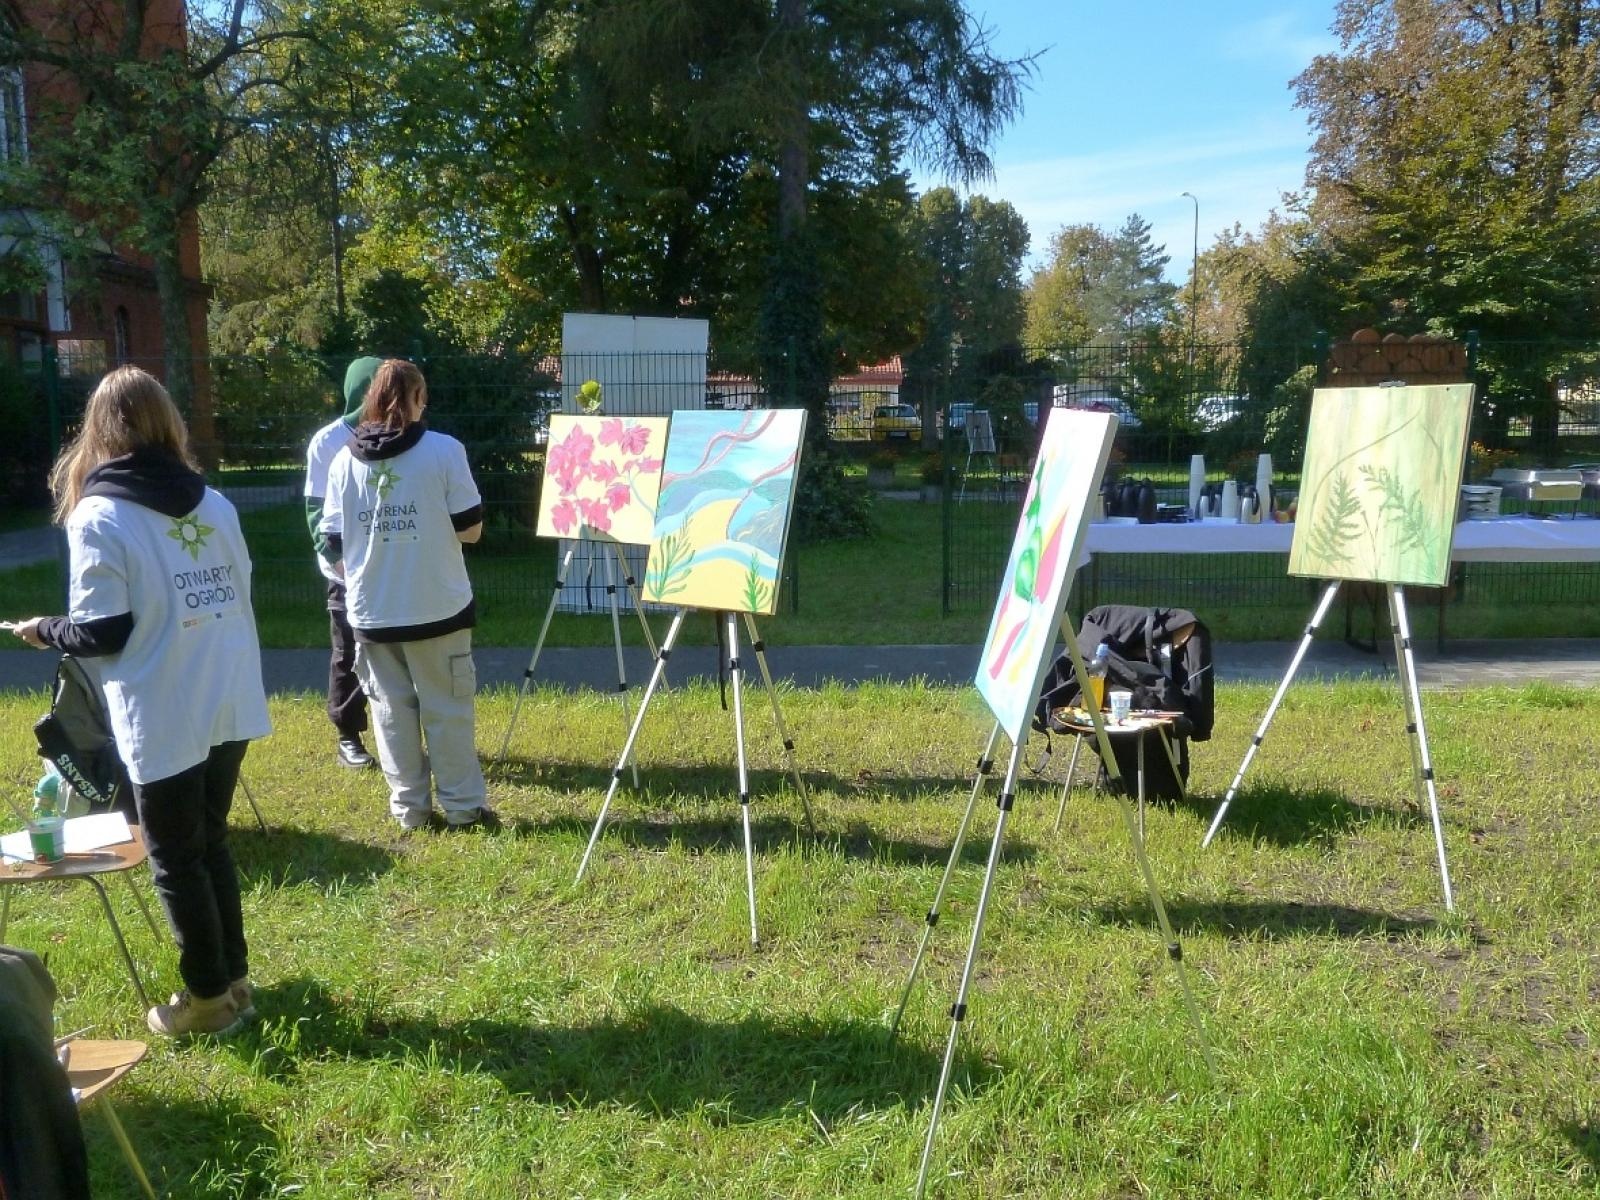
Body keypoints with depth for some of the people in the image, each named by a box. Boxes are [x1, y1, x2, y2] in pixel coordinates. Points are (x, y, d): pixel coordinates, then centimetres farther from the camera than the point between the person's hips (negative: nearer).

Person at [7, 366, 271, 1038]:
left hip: (164, 721, -6)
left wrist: (45, 631, 7)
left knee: (176, 862, 9)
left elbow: (103, 634, -13)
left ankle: (209, 999, 20)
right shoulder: (214, 504, 6)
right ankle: (233, 978, 29)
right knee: (211, 843, 20)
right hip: (228, 705, 6)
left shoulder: (97, 516, -12)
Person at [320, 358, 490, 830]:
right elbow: (470, 527, -5)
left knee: (391, 709, 11)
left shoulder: (344, 461, 3)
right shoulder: (445, 450, -7)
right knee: (447, 708, 6)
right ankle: (463, 806, 12)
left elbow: (335, 546, 5)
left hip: (371, 611, 3)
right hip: (437, 606, -3)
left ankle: (409, 808, 17)